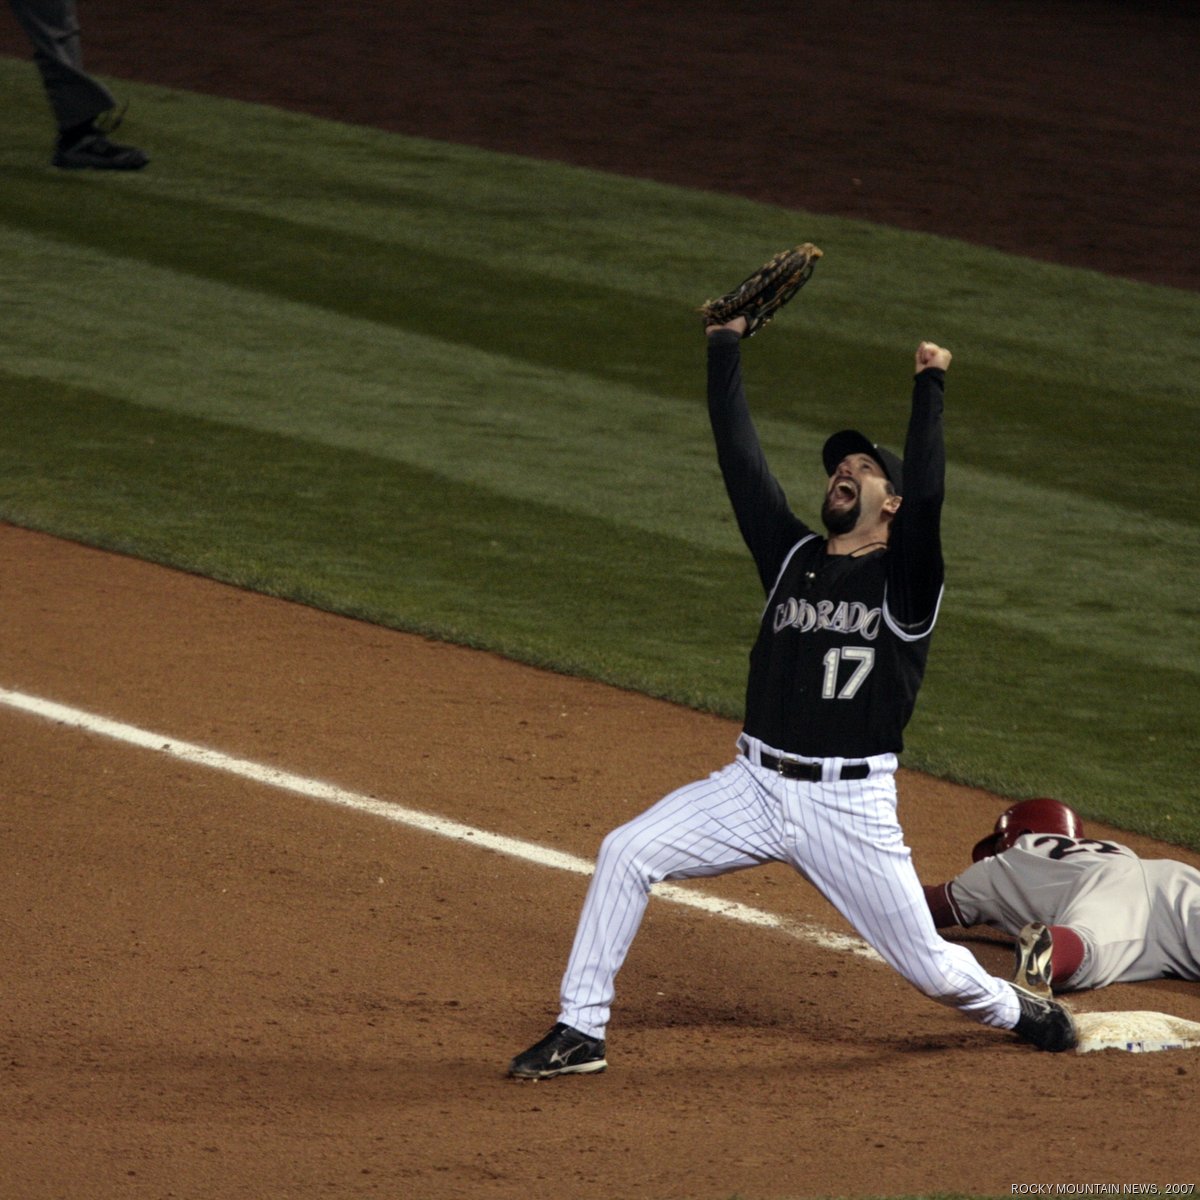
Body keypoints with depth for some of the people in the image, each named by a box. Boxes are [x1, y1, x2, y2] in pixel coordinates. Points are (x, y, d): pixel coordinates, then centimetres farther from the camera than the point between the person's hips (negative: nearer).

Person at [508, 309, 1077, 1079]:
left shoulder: (905, 579, -3)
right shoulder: (793, 555, 10)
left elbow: (928, 494, -22)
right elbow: (740, 455, 7)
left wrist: (931, 389, -23)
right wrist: (727, 344, 4)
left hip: (850, 806, -4)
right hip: (755, 786, 4)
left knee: (931, 967, 1)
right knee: (626, 854, -13)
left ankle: (1018, 1013, 35)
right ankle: (580, 1033, -5)